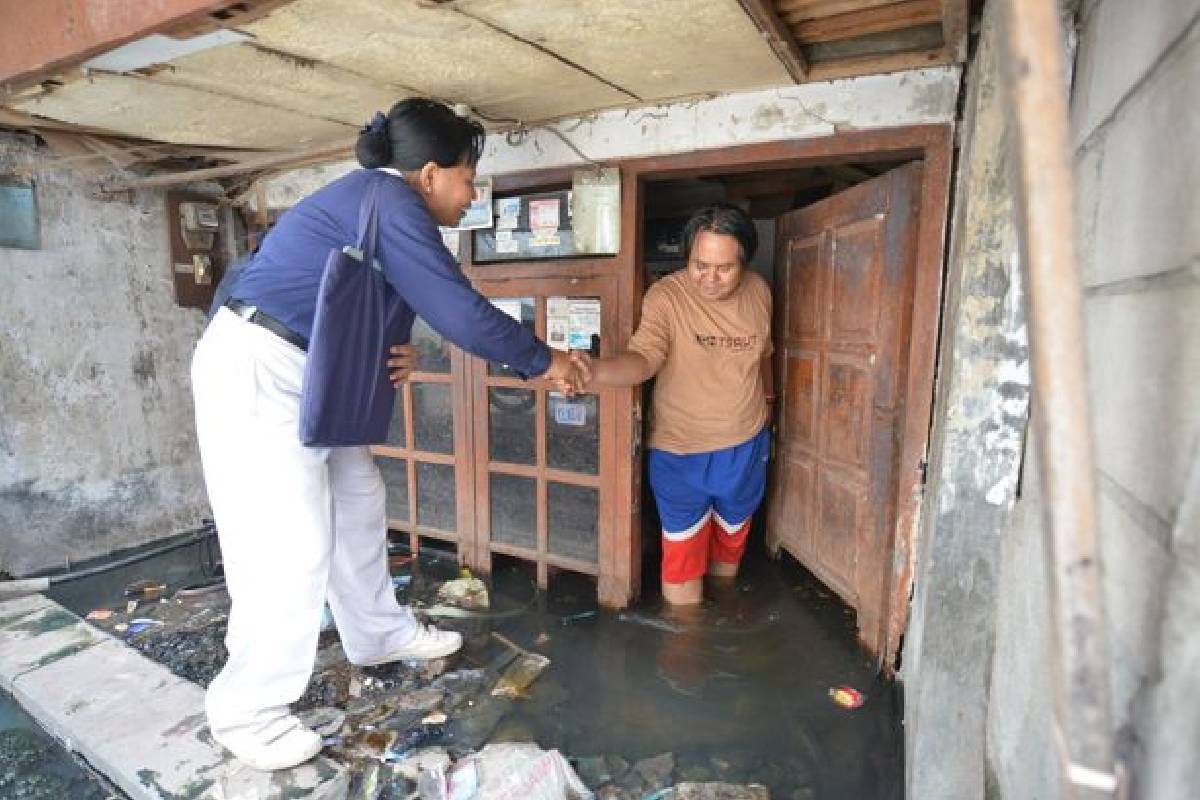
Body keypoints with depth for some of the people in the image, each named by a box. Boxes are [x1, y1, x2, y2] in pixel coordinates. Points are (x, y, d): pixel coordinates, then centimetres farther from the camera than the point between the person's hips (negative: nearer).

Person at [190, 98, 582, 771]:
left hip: (302, 374, 10)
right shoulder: (389, 200, -16)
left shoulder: (377, 201, 14)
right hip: (257, 371, -10)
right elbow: (460, 312, -21)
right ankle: (248, 712, 12)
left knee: (358, 502, 15)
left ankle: (381, 634, 33)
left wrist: (392, 354, -4)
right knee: (293, 545, -7)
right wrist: (542, 360, -8)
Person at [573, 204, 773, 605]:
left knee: (732, 538, 25)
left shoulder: (758, 290, -5)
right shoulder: (665, 295, -20)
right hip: (680, 451, -4)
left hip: (745, 446, 5)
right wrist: (596, 371, -53)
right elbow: (643, 358, -33)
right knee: (683, 554, 5)